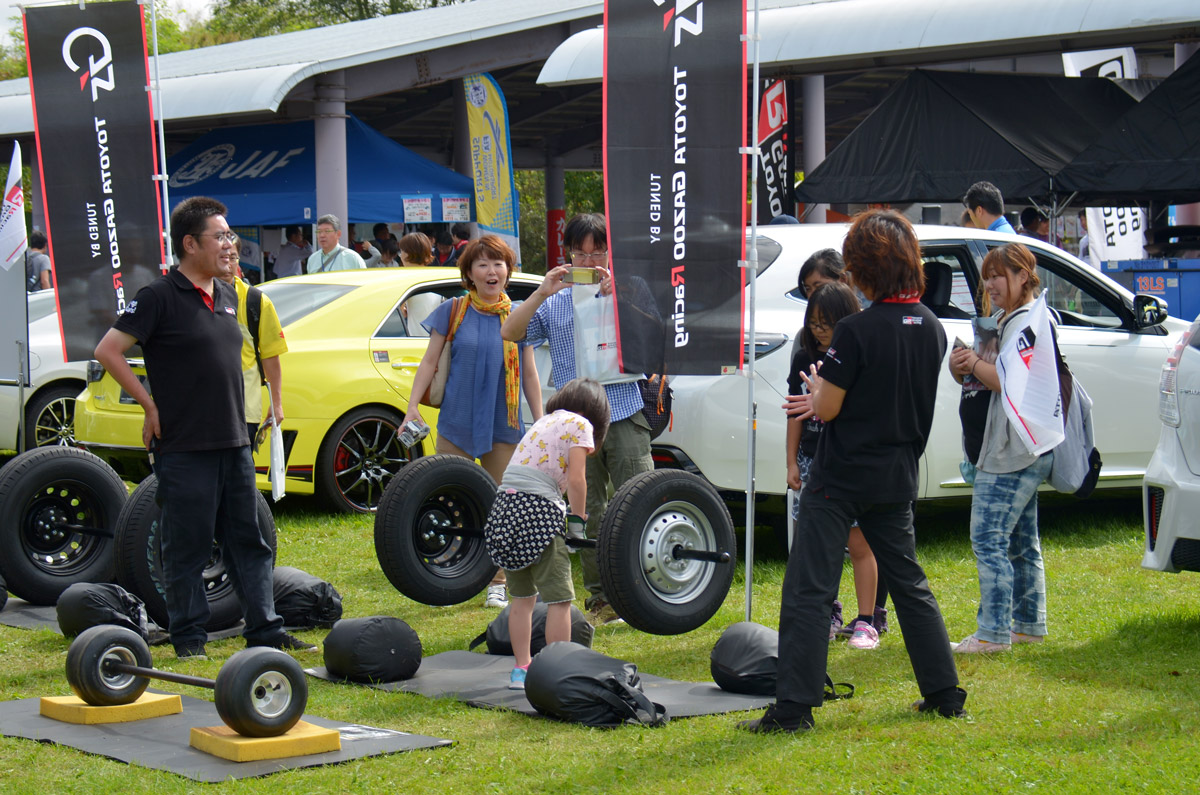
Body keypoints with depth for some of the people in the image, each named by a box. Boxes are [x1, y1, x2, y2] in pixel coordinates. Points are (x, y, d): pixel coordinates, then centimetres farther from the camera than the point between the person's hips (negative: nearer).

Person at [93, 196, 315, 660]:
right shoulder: (159, 297, -10)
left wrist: (238, 413, 15)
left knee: (248, 540, 10)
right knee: (188, 546, 1)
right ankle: (188, 636, 11)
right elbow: (108, 351, -12)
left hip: (233, 442, 7)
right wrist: (150, 405, -11)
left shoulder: (228, 296, 13)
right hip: (184, 447, -7)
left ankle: (265, 631, 16)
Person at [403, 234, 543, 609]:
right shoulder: (453, 312, 2)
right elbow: (429, 361, 4)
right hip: (457, 423, -1)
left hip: (504, 426, 1)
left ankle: (497, 583, 15)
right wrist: (413, 405, -6)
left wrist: (541, 423, 5)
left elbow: (530, 374, 9)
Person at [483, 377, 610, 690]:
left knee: (521, 598, 18)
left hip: (504, 505, 8)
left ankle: (520, 671, 23)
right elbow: (576, 479, -6)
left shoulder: (545, 421, 26)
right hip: (538, 511, -8)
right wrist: (577, 521, 3)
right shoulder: (580, 424, 5)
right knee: (559, 598, 0)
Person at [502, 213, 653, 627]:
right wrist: (541, 293, -11)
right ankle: (599, 599, 12)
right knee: (589, 514, 5)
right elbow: (510, 332, 1)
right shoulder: (555, 302, 11)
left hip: (625, 416, -1)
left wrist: (618, 293, -16)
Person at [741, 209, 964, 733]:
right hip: (898, 475, 7)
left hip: (841, 479, -7)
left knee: (809, 591, -3)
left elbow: (827, 409, -15)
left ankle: (794, 707, -6)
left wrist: (815, 383, 7)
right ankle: (945, 694, 22)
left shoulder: (857, 330, -19)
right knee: (909, 582, 18)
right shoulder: (931, 329, 3)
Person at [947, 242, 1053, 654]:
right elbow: (998, 376, 19)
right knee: (1021, 542, 16)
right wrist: (965, 367, 0)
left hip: (1013, 453, -11)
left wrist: (974, 363, -11)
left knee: (988, 539, -12)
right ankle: (1029, 624, 24)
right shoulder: (1010, 320, 20)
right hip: (1021, 450, 11)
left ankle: (994, 632, -11)